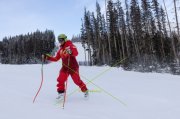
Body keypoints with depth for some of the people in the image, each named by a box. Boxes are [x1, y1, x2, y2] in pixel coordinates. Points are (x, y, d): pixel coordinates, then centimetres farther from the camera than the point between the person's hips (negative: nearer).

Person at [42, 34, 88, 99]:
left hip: (73, 67, -5)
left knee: (77, 81, 1)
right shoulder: (61, 49, 13)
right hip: (65, 67, 6)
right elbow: (56, 58, 16)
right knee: (60, 80, -9)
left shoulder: (70, 45, -6)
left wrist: (71, 52, -45)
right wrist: (47, 57, 7)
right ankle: (61, 92, 6)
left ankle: (85, 90, 22)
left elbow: (76, 53, -24)